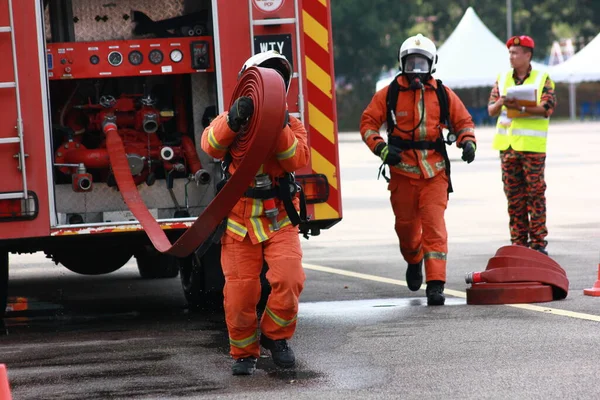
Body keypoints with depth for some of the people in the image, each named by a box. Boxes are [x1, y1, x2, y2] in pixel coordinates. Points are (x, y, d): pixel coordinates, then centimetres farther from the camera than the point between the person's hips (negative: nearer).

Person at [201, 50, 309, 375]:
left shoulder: (291, 125, 7)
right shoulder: (230, 121, 5)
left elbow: (297, 160, -12)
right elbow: (211, 146, -18)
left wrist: (279, 128, -24)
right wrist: (234, 119, -34)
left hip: (279, 221, 0)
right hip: (239, 223, 0)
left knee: (289, 278, -19)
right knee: (240, 292, -3)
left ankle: (275, 335, 6)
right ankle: (244, 352, 18)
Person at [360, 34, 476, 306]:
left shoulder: (442, 94, 6)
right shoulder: (389, 94, 1)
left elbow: (463, 121, 15)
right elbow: (368, 122, 3)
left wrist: (468, 142, -5)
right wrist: (381, 148, -13)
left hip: (435, 172, 0)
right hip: (402, 170, 1)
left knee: (434, 226, -10)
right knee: (406, 224, 13)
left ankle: (436, 284, -12)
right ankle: (414, 261, 45)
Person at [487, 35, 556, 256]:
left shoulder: (542, 79, 2)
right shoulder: (502, 79, 13)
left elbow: (547, 109, -10)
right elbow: (491, 111, 10)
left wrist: (522, 107, -21)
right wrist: (500, 103, -12)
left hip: (532, 146, -4)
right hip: (507, 144, 4)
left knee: (535, 194, -4)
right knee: (513, 195, 5)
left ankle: (538, 242, -1)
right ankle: (518, 242, 9)